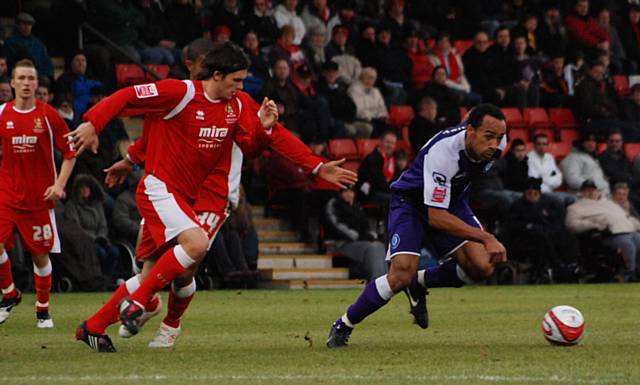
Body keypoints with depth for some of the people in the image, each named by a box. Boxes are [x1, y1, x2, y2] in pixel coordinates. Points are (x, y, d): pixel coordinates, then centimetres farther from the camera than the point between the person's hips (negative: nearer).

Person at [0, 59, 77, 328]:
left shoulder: (48, 115, -2)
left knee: (40, 255, 4)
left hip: (39, 198, -1)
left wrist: (59, 185, -8)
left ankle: (43, 309, 22)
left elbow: (70, 152, 3)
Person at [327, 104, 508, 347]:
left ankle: (420, 283, 13)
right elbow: (436, 217, -39)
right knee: (402, 274, -24)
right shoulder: (443, 152, -39)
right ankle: (343, 326, -3)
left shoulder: (497, 142, -18)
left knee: (482, 268, -15)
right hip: (411, 200, -6)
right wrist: (487, 238, -45)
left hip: (452, 202, 6)